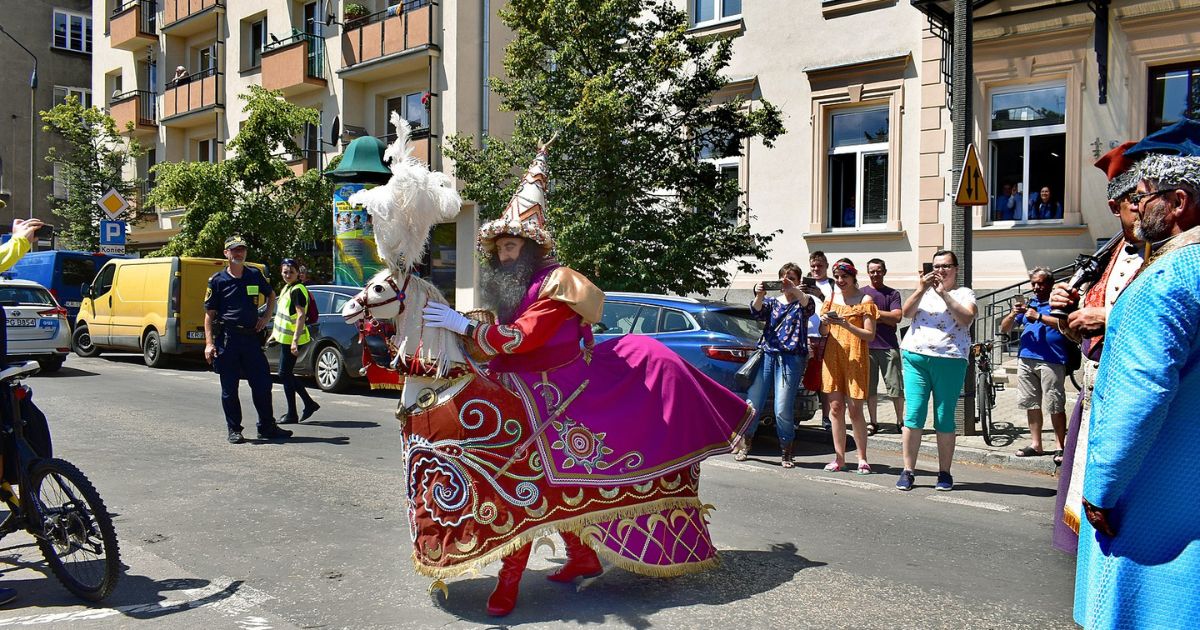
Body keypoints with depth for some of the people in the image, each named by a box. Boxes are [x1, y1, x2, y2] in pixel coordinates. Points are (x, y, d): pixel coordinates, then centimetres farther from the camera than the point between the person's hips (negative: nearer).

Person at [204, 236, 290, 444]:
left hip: (251, 336, 3)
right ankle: (234, 430, 15)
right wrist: (209, 343, -9)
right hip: (227, 338, -3)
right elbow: (209, 314, 0)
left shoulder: (255, 275, 8)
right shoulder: (217, 280, 0)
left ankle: (267, 427, 15)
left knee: (263, 383, 4)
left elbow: (271, 295, 26)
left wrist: (266, 317, 11)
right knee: (229, 388, 4)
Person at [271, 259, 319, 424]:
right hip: (285, 338, 9)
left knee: (285, 374, -4)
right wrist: (275, 333, 28)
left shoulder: (298, 290, -15)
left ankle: (292, 415, 3)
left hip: (292, 339, -9)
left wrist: (295, 340, -29)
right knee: (287, 374, 13)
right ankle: (310, 404, 22)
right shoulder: (286, 289, 15)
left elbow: (301, 316, -23)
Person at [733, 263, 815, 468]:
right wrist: (759, 296, -25)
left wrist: (794, 290, -31)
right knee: (753, 404, 0)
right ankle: (744, 445, 17)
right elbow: (756, 312, -4)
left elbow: (809, 306, -13)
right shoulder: (771, 302, 17)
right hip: (766, 353, 3)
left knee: (783, 409, -9)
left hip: (791, 357, -2)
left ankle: (786, 452, 7)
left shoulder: (801, 304, 11)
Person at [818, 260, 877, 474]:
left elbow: (870, 335, -7)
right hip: (832, 356, 4)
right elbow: (823, 333, 16)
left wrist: (846, 324, -18)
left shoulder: (865, 300, -1)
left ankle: (862, 458, 5)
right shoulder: (831, 298, 13)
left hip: (855, 358, -4)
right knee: (835, 408, 3)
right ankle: (839, 457, 9)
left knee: (855, 410, -4)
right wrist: (825, 322, -6)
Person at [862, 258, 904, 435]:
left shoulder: (893, 294, 8)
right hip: (867, 345, 1)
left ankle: (900, 421, 10)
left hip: (889, 346, -1)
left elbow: (897, 317, -5)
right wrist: (885, 317, -5)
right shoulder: (861, 293, 11)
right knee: (869, 387, 4)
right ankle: (873, 422, 13)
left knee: (895, 387, -2)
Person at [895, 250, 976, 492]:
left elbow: (966, 319, -10)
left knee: (944, 419, 2)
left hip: (950, 361, -2)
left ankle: (944, 473, 11)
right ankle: (907, 471, 2)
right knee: (913, 415, -3)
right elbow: (906, 312, 0)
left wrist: (944, 294, -14)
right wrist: (921, 289, -12)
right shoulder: (924, 291, 17)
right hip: (916, 357, 2)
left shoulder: (964, 293, 9)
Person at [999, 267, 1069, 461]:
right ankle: (1036, 445, 17)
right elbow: (1004, 329, 17)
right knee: (1031, 404, 9)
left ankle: (1059, 447, 3)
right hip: (1026, 359, 6)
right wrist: (1013, 314, -2)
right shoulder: (1028, 303, 20)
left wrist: (1039, 317, -18)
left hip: (1051, 360, -6)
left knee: (1056, 407, -5)